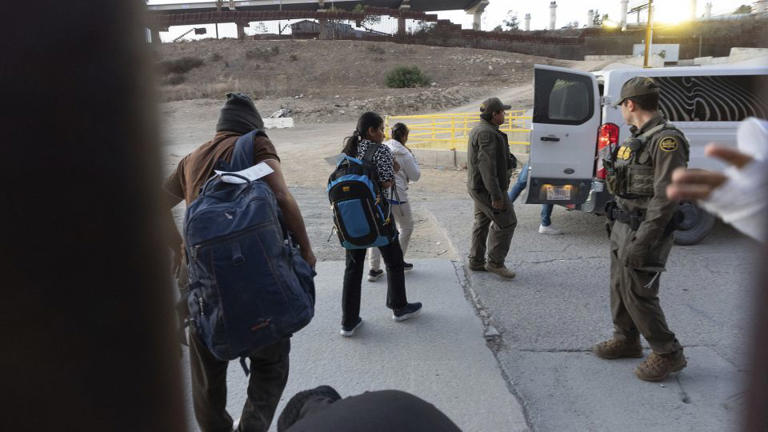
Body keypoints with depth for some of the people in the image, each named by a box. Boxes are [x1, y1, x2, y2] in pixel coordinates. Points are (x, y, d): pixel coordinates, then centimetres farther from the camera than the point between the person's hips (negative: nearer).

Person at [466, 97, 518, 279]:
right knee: (506, 223, -4)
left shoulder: (479, 130, 14)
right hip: (487, 188, -11)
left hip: (478, 186, 11)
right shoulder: (487, 134, -20)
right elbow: (487, 166, -27)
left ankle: (476, 262, 23)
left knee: (483, 222, 16)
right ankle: (495, 262, 4)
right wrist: (496, 195, -26)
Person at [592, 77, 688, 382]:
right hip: (623, 227, 9)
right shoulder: (638, 138, 12)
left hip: (644, 231, -9)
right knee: (620, 286, 16)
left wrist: (642, 241, -24)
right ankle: (626, 340, 33)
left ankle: (668, 354, 13)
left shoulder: (667, 140, -18)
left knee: (638, 293, -3)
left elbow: (666, 197, -22)